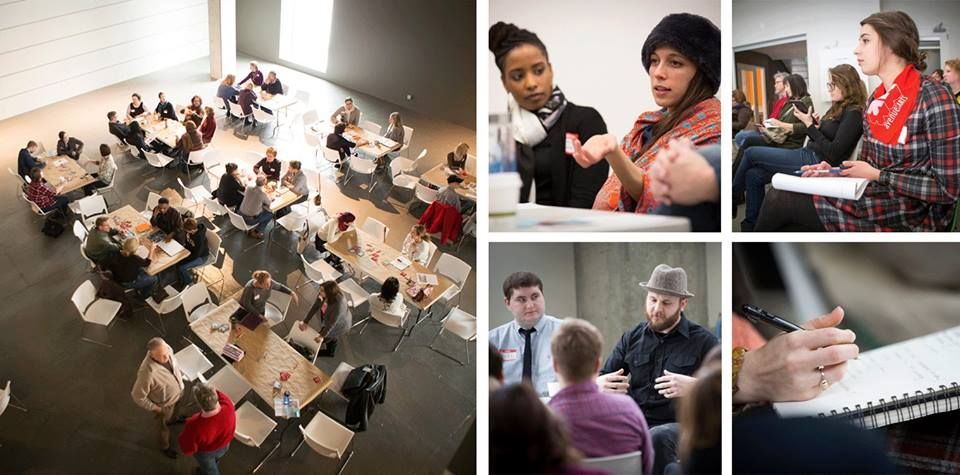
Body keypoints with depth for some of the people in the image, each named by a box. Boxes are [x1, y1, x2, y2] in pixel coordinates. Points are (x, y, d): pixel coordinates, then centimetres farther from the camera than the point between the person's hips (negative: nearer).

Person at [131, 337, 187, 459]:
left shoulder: (166, 350, -28)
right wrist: (155, 408, -18)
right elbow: (137, 397, -31)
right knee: (165, 427, 25)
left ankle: (174, 418, 74)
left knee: (175, 409, 39)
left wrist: (180, 378, 10)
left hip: (177, 392, 5)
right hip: (164, 404, -5)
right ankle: (165, 446, 55)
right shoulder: (147, 373, -47)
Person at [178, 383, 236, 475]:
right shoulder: (228, 404, -39)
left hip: (205, 452, -4)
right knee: (215, 462, 39)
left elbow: (187, 450, -23)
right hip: (224, 446, 4)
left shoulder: (195, 426, -48)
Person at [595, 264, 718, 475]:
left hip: (680, 426, -2)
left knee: (658, 437, -37)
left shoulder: (703, 341, 5)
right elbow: (601, 378, 18)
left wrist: (693, 386, -20)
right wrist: (599, 383, -7)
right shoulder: (632, 338, 16)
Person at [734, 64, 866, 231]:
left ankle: (733, 192, 18)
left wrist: (810, 125, -17)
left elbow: (833, 153, -19)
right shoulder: (839, 108, 14)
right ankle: (751, 225, 2)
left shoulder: (853, 114, -13)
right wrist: (816, 124, -4)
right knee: (753, 174, -3)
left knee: (751, 153, -6)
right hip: (809, 155, 9)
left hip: (817, 162, -9)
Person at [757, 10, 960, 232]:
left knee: (780, 201, -11)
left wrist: (877, 175, -15)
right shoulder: (876, 99, 9)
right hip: (872, 201, 7)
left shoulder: (934, 97, -16)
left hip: (908, 219, -7)